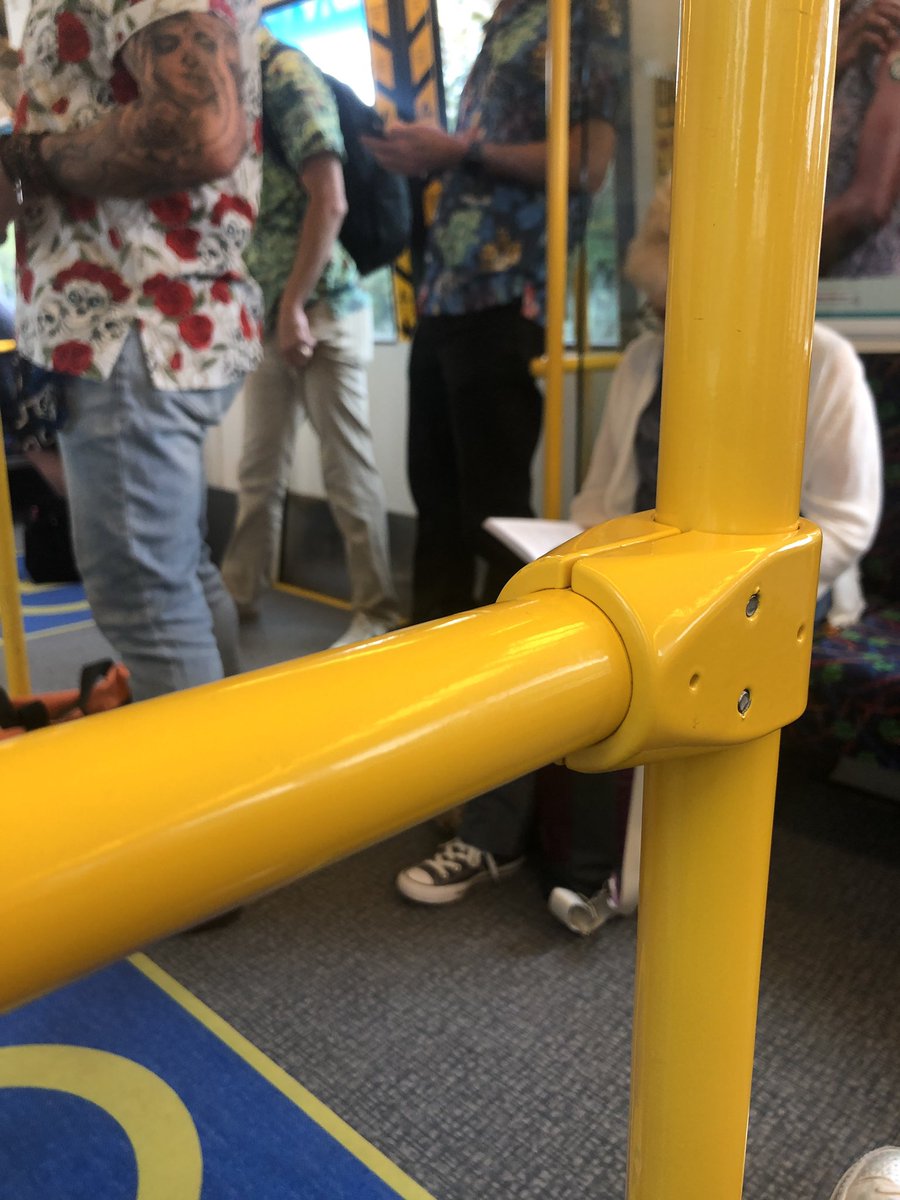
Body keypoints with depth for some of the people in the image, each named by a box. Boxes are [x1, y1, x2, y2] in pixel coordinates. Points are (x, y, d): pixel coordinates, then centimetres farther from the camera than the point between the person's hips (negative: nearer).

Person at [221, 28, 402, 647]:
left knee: (349, 468, -1)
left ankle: (379, 612, 10)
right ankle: (240, 593, 26)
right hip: (266, 314, 8)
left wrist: (295, 307, -15)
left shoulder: (285, 69, -7)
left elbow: (328, 202, -16)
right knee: (260, 470, 14)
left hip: (321, 308, -8)